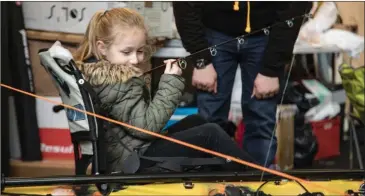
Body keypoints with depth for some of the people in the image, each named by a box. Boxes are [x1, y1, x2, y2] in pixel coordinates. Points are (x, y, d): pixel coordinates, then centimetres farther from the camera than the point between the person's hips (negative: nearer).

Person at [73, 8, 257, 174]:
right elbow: (147, 126, -25)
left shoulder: (92, 70, 6)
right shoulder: (116, 83, -23)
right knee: (210, 134, -12)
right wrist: (170, 83, -22)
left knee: (196, 122, 22)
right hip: (136, 160, -11)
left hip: (126, 152, 11)